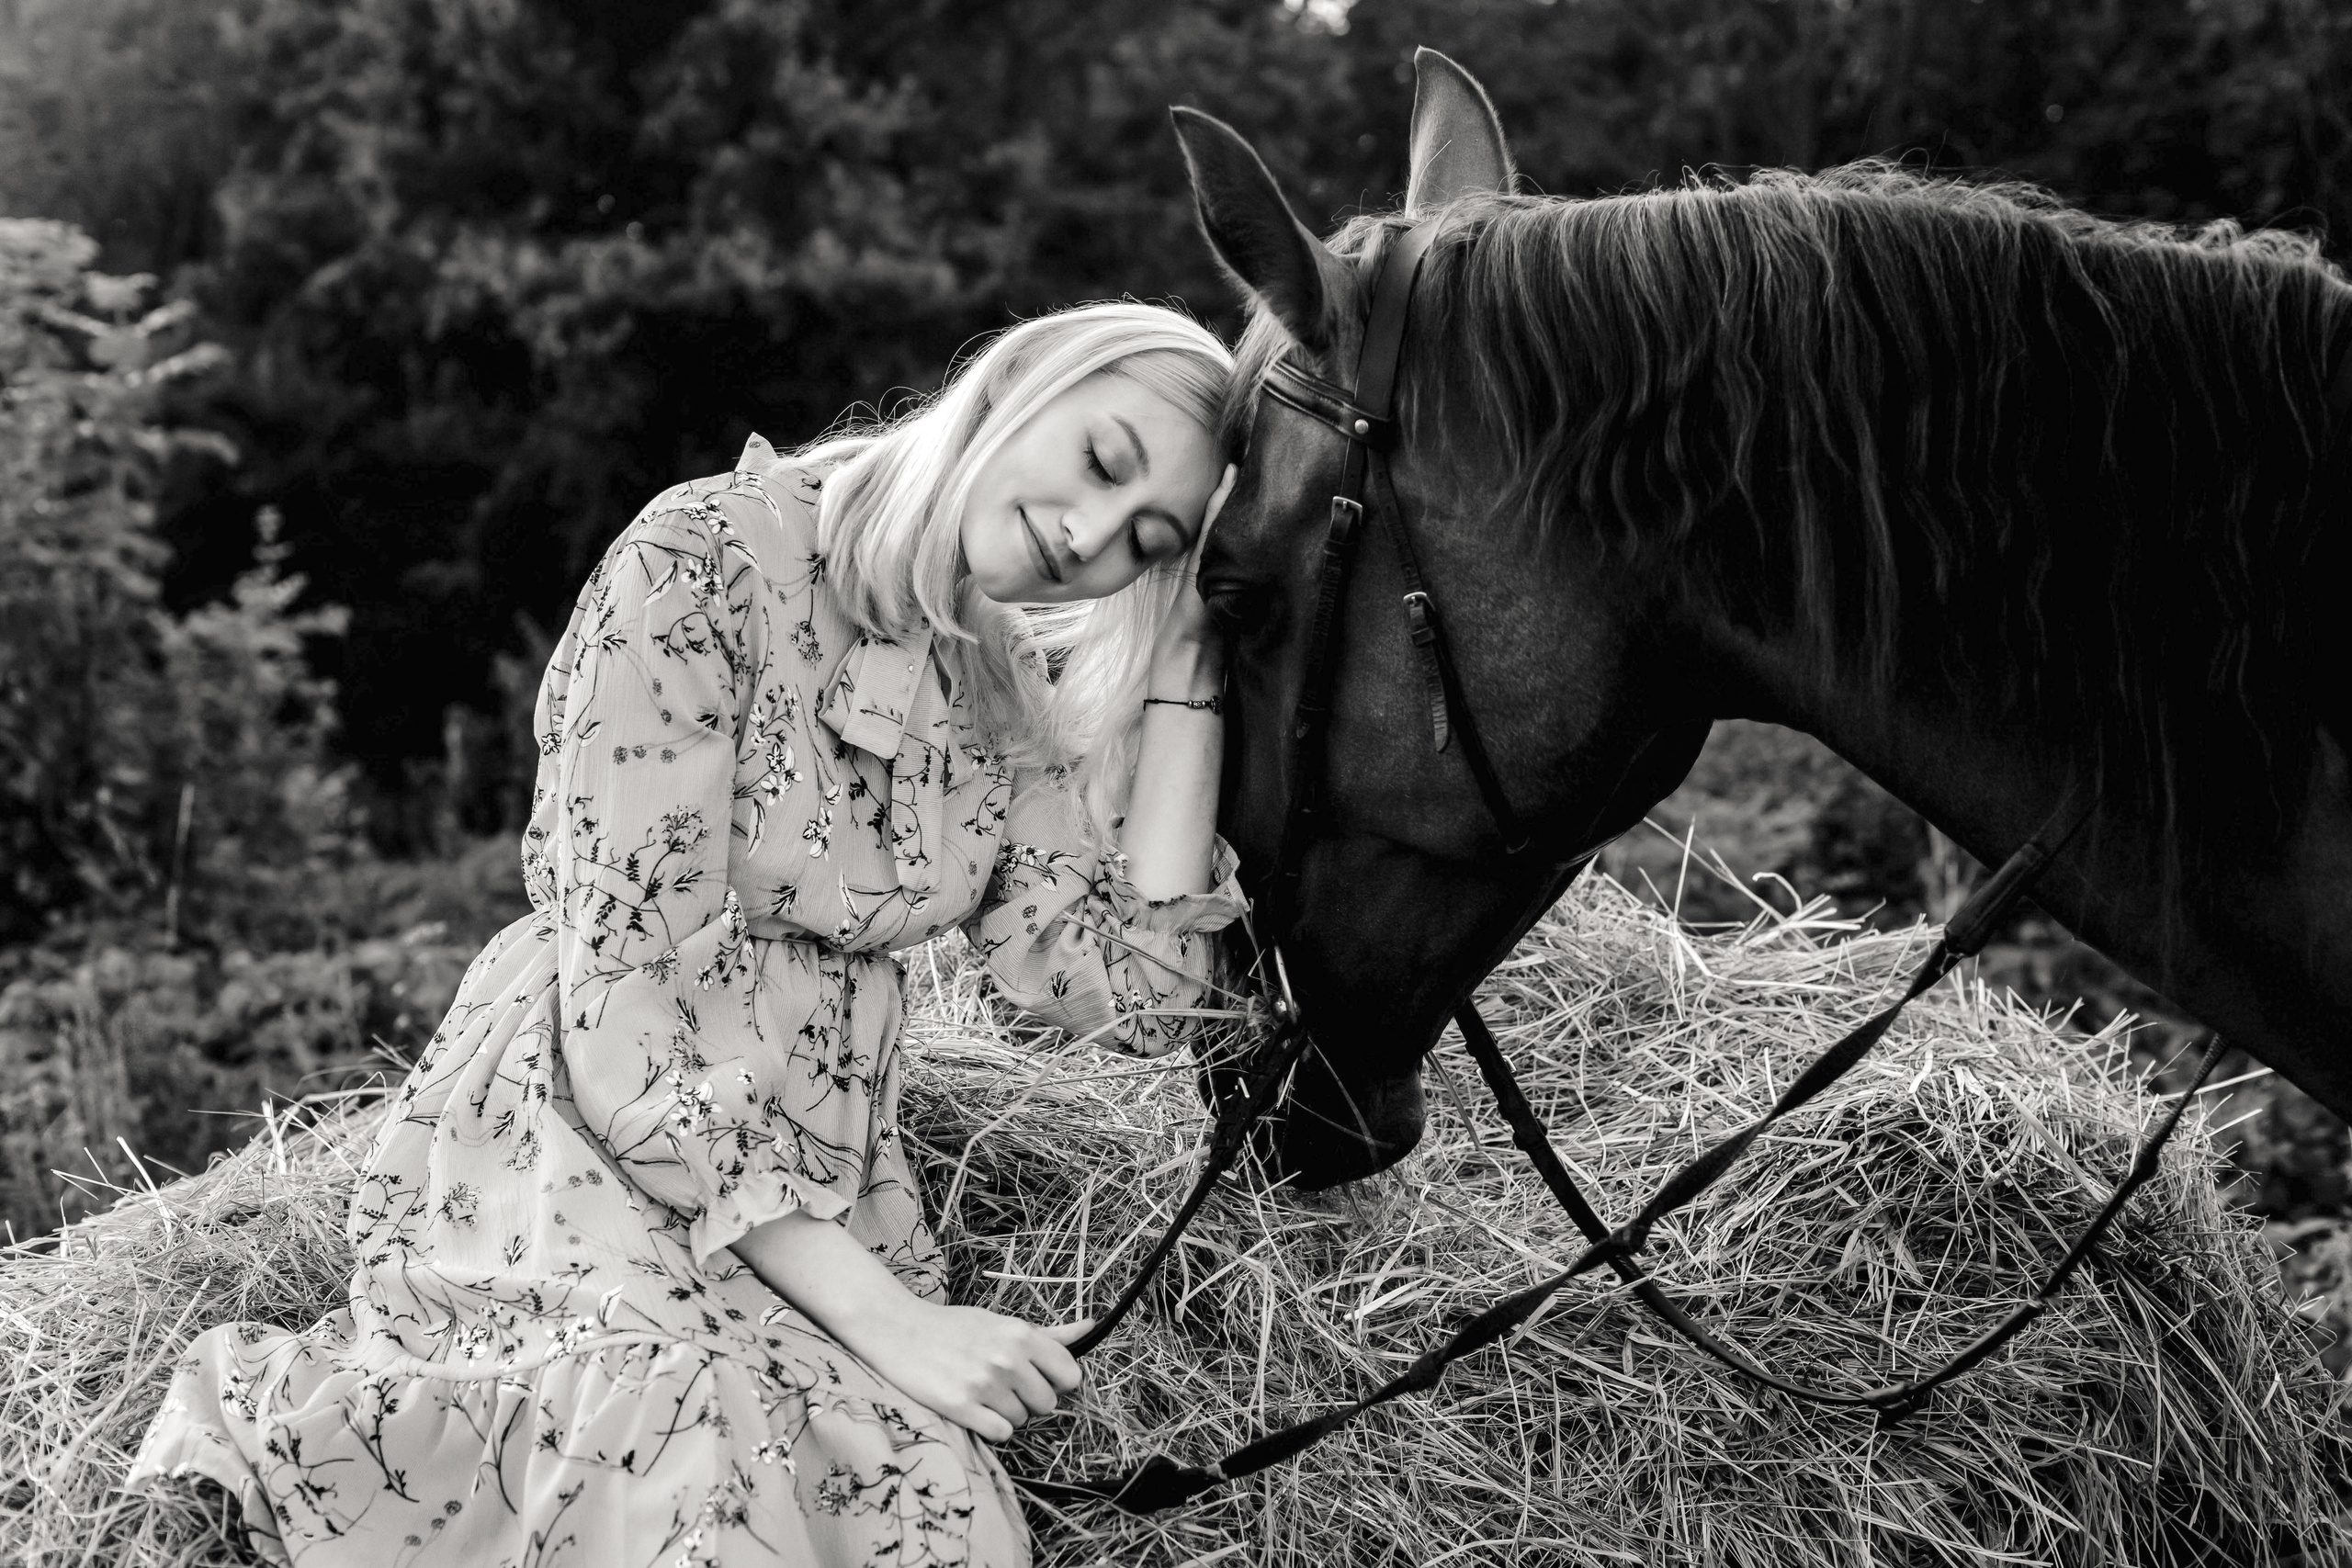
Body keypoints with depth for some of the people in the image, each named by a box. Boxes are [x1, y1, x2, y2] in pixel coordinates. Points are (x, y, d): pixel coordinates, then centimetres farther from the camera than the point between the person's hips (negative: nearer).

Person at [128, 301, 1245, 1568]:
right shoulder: (704, 567, -13)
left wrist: (1183, 672, -4)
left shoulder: (1019, 689, 6)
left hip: (822, 1190, 6)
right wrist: (881, 1315, -22)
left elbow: (1135, 990, -2)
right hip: (582, 1146, -6)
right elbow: (633, 1008, -19)